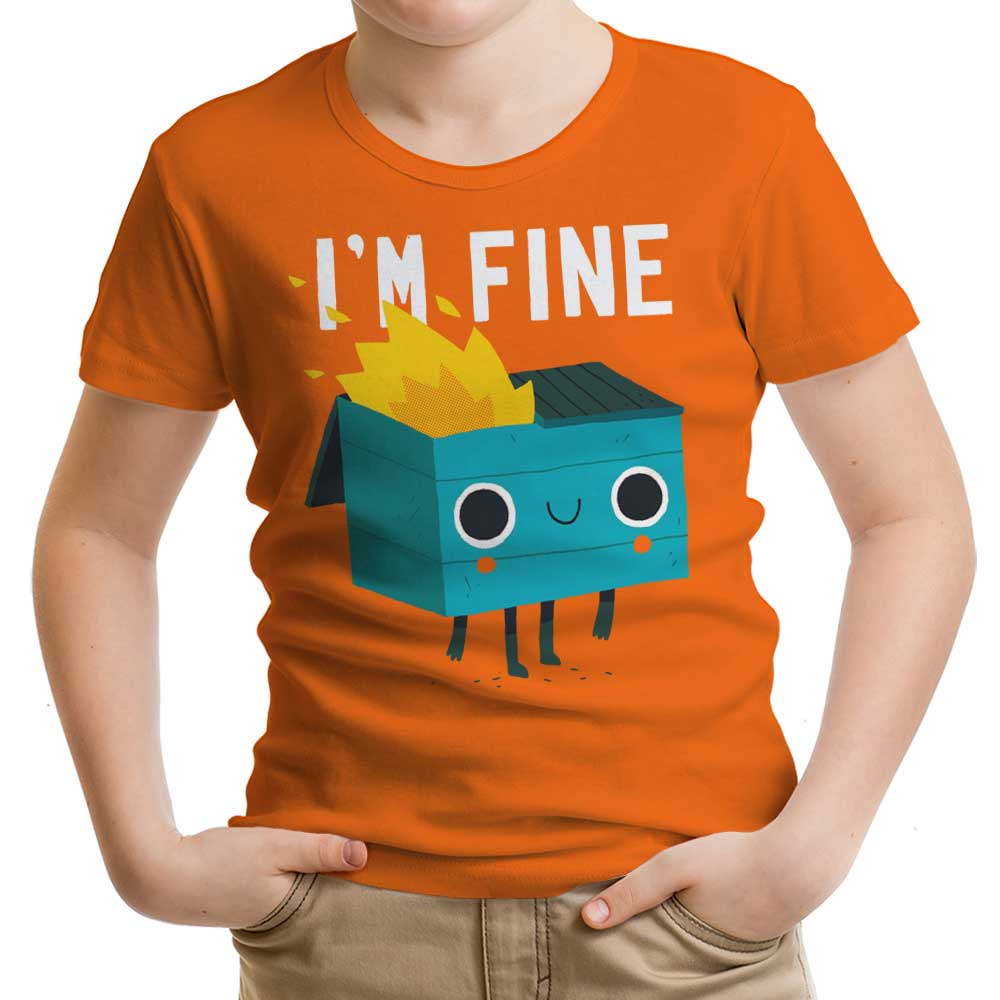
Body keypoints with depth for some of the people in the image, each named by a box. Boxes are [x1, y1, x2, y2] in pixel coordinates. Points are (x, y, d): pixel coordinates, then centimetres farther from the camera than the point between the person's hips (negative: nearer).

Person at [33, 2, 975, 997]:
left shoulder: (748, 134, -6)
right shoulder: (213, 173, -4)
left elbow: (914, 514, -2)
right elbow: (97, 527, 5)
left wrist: (808, 849, -10)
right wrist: (145, 850, -4)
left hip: (680, 895, 0)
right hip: (352, 900, 1)